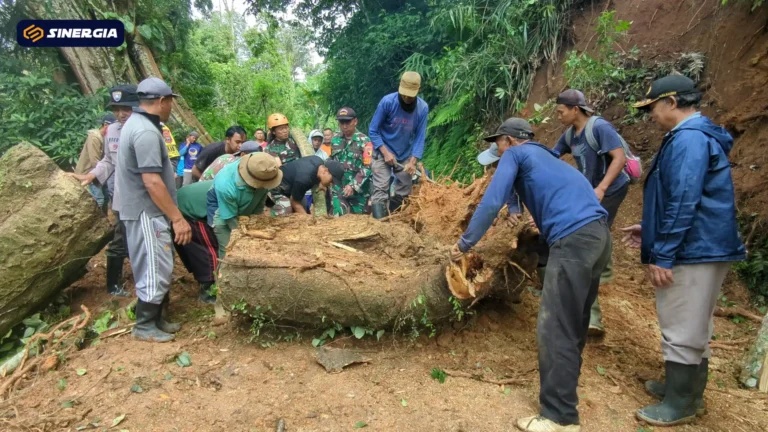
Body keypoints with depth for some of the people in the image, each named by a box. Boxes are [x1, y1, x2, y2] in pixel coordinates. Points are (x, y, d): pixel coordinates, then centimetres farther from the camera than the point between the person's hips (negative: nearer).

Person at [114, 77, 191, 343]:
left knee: (158, 270, 17)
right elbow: (152, 182, -27)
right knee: (156, 271, -1)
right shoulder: (146, 132, -22)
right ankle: (145, 327, 13)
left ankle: (155, 319, 28)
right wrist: (178, 218, -24)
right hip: (146, 213, -11)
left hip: (145, 210, 11)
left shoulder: (137, 123, 13)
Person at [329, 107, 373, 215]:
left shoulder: (364, 141, -9)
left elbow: (367, 168, -16)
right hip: (338, 189, 3)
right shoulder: (335, 140, 7)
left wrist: (353, 186, -22)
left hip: (359, 190, -3)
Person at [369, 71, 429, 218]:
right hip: (383, 153, -3)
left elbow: (420, 137, -8)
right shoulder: (387, 102, -19)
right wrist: (386, 152, -19)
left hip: (405, 155, 3)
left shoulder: (423, 108, -12)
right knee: (381, 189, -13)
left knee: (404, 191, 7)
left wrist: (413, 161, -18)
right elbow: (373, 131, -12)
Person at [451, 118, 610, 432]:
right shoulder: (544, 157, 32)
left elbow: (492, 202, -2)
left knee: (555, 328, -7)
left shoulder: (515, 154, 7)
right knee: (575, 318, 20)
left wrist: (464, 244, 3)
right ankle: (565, 378, 36)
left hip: (574, 238, -9)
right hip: (597, 234, 9)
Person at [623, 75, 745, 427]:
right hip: (699, 249, 11)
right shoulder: (694, 136, 16)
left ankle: (680, 405, 14)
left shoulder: (688, 138, -18)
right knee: (692, 327, 20)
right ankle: (687, 388, 34)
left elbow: (684, 203, -24)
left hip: (693, 252, -11)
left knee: (682, 329, 1)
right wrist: (651, 232, 21)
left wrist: (662, 255, -21)